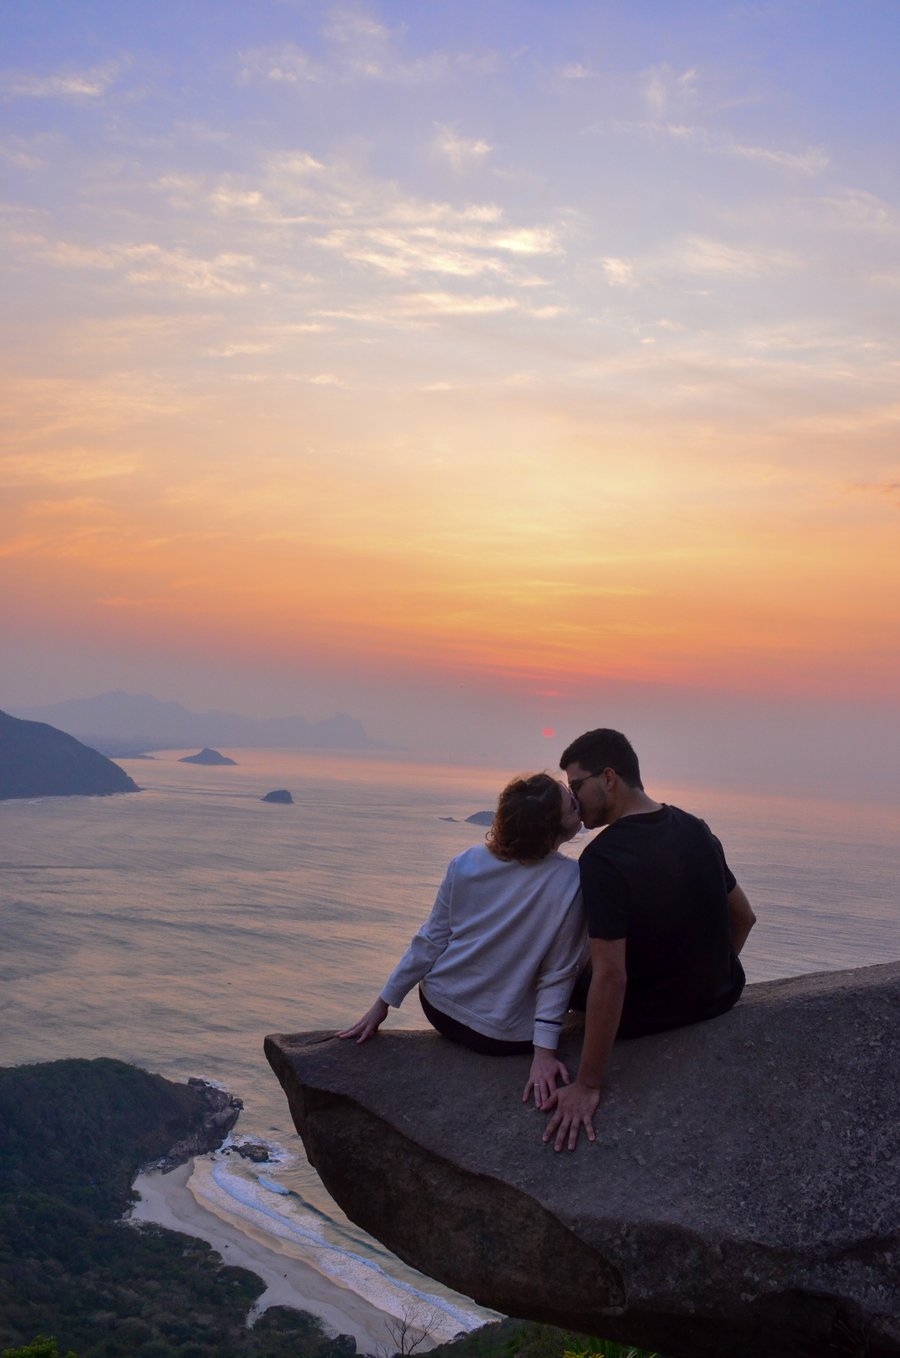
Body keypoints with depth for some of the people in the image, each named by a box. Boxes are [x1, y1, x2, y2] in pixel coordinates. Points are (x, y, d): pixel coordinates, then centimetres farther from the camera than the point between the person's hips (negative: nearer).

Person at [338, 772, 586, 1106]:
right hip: (502, 1039, -3)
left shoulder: (467, 863, -11)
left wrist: (384, 1003, 3)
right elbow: (557, 975, -19)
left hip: (439, 1007, 4)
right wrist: (543, 1050, -13)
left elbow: (430, 940, -5)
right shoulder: (570, 882, -22)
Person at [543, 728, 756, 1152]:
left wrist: (587, 1085, -25)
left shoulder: (602, 859, -26)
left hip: (645, 1019, -6)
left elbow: (610, 978, -30)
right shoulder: (696, 830, -3)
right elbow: (744, 918, 8)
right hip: (721, 998, 6)